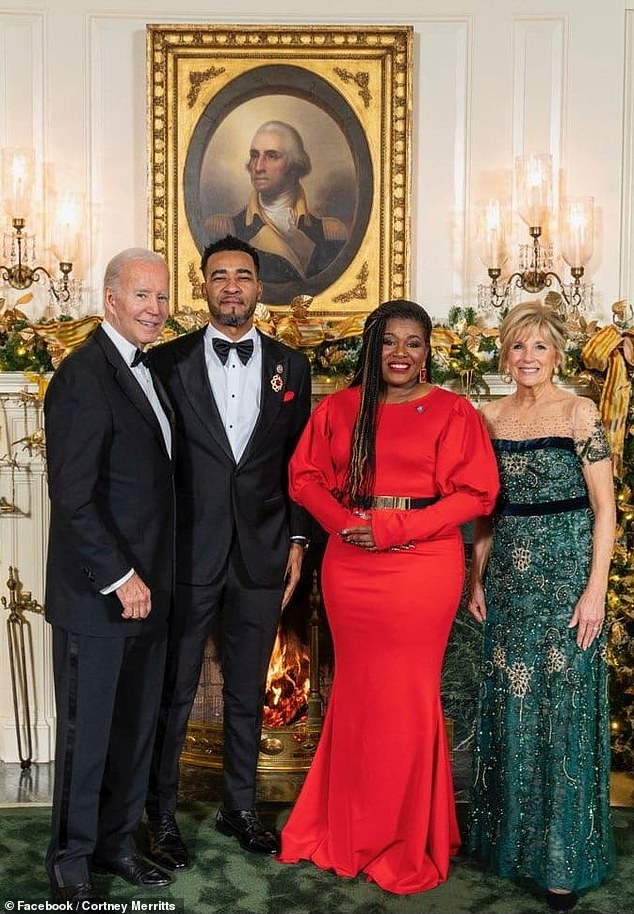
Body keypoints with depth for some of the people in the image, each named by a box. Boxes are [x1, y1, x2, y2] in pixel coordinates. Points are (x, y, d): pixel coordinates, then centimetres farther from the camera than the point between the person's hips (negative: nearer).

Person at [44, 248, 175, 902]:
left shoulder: (146, 370, 12)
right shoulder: (83, 375, -15)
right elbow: (71, 494, -20)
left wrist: (149, 578, 10)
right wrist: (119, 577, -17)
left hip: (145, 591, 8)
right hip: (96, 595, -8)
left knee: (136, 727, 17)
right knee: (86, 731, 7)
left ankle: (115, 841, 34)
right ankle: (70, 861, 25)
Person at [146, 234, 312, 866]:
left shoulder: (290, 366, 7)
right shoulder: (167, 362, -1)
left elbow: (300, 463, 9)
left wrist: (297, 540, 4)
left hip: (261, 557, 2)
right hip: (187, 555, -2)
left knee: (248, 694, 15)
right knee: (173, 693, 8)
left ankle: (239, 808, 32)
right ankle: (161, 815, 25)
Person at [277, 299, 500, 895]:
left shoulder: (452, 412, -1)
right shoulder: (337, 408, 8)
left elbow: (475, 493, -7)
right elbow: (305, 476, 8)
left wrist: (392, 528, -15)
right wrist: (345, 521, -11)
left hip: (422, 569, -2)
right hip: (350, 566, 3)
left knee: (407, 697, 4)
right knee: (356, 691, 10)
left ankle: (406, 842, 22)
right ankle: (351, 830, 27)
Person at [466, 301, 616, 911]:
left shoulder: (579, 414, -7)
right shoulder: (492, 418, 7)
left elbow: (604, 508, -8)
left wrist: (595, 590, -13)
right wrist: (477, 576, 9)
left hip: (566, 572, -4)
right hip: (510, 575, 5)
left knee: (564, 710, 3)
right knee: (508, 706, 13)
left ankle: (563, 859, 17)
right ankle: (507, 835, 30)